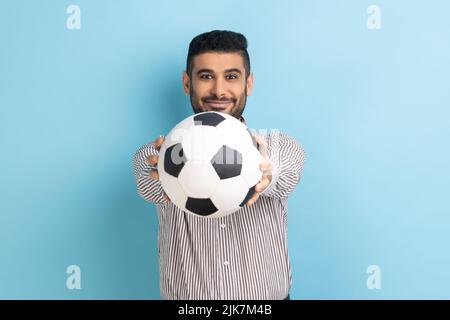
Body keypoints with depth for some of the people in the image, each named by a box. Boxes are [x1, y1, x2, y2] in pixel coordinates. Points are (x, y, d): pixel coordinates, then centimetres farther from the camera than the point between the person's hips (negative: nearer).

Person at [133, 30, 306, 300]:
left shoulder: (284, 148, -9)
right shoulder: (152, 156, -9)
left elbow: (280, 176, -30)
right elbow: (150, 185, -29)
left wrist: (264, 175, -52)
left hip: (269, 295, 0)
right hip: (185, 295, 0)